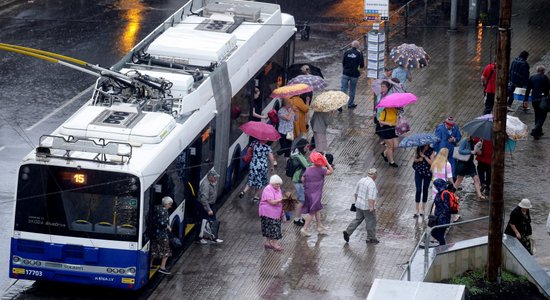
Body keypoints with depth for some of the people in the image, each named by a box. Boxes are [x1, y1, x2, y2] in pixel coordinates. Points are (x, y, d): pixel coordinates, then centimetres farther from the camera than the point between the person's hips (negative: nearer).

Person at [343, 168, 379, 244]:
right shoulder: (372, 184, -21)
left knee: (358, 219, 17)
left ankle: (348, 232, 7)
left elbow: (356, 193, 13)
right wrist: (372, 207, -27)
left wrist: (356, 201, 24)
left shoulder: (361, 180, 4)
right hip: (368, 206, -8)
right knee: (371, 222, 7)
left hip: (359, 204, 8)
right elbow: (371, 197, -27)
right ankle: (371, 238, 16)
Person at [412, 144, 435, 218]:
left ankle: (423, 209, 25)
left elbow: (432, 163, -17)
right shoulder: (419, 149, -1)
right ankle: (417, 210, -1)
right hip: (419, 171, 2)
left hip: (427, 172, -2)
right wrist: (418, 159, -14)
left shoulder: (431, 151, -11)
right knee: (418, 190, -4)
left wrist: (424, 156, -24)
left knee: (425, 190, 10)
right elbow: (415, 159, 8)